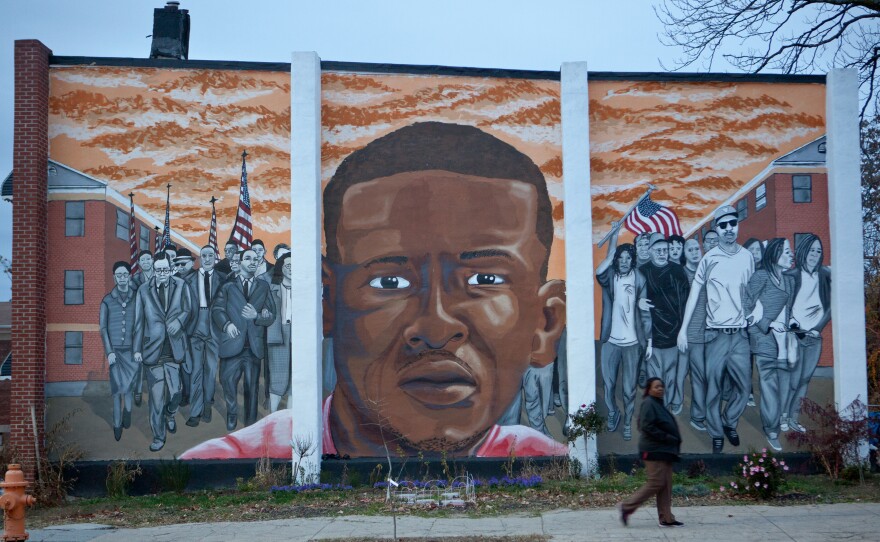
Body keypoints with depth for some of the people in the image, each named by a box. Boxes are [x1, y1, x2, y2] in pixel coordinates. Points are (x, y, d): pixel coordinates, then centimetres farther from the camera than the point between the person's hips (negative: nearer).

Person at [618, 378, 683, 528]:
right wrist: (667, 438, -19)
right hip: (654, 450, -10)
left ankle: (666, 518, 10)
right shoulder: (648, 403, -11)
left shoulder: (658, 404, 18)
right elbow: (647, 427, -21)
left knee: (666, 485, 7)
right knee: (656, 483, -10)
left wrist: (674, 440, 6)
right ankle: (627, 507, -2)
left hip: (664, 451, 10)